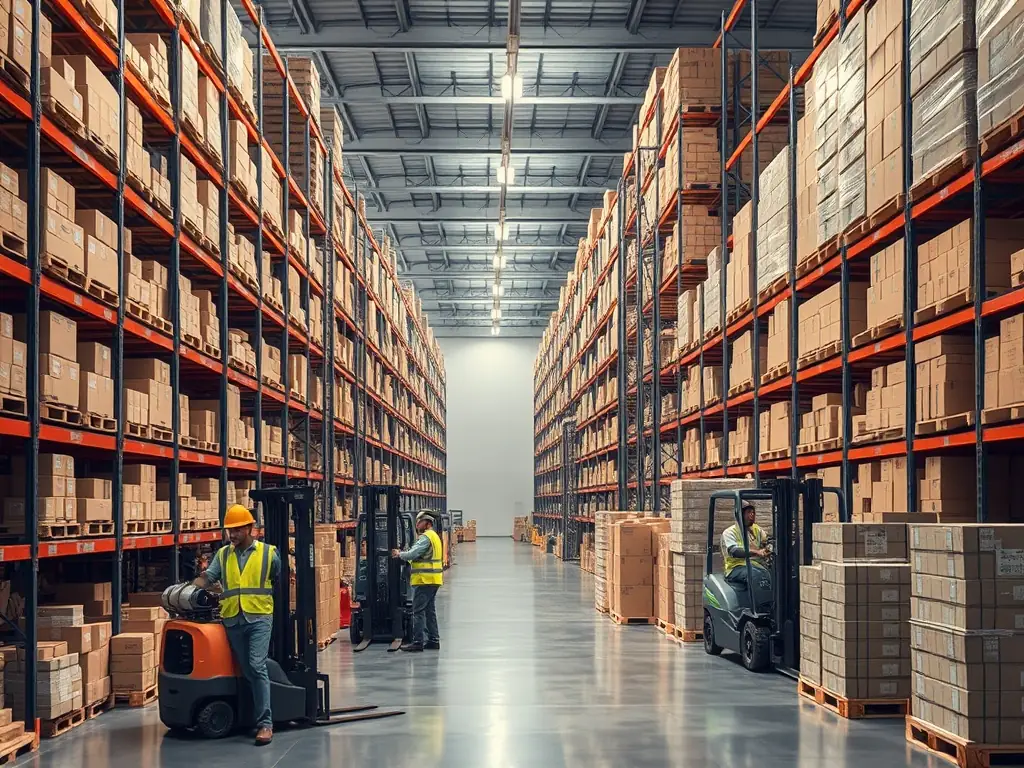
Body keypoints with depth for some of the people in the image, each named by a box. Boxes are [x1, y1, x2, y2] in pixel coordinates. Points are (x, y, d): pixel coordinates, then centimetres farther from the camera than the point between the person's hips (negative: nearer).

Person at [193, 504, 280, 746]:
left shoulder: (269, 553, 5)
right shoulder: (223, 554, 13)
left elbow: (282, 581, 15)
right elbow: (207, 577, 2)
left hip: (259, 618, -4)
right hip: (232, 620, 4)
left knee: (257, 666, -16)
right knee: (247, 670, 6)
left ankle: (265, 723, -16)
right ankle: (259, 716, 16)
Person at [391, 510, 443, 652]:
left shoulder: (426, 537, -13)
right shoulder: (434, 536, 20)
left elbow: (413, 554, -20)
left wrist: (399, 554, -3)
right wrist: (403, 554, 8)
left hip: (424, 580, -10)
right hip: (433, 580, 10)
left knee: (418, 611, -8)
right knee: (430, 610, 13)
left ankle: (418, 641, -9)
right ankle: (433, 640, 16)